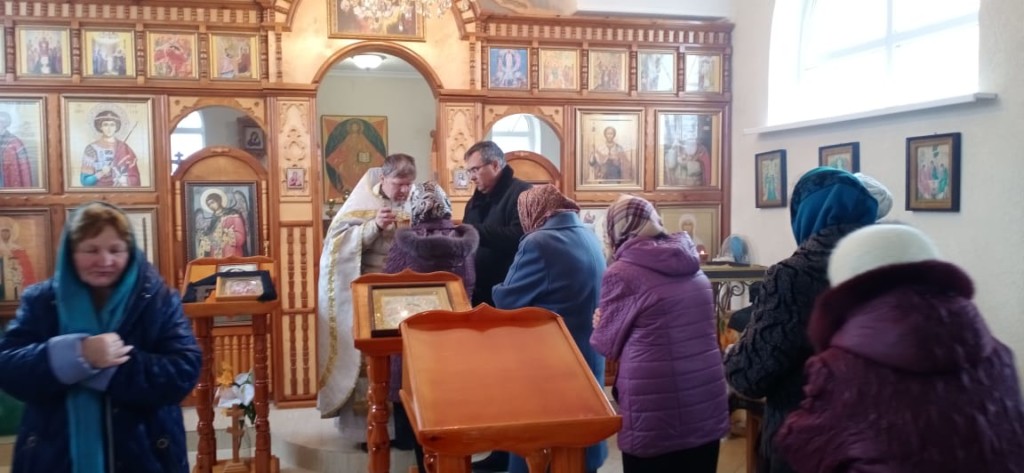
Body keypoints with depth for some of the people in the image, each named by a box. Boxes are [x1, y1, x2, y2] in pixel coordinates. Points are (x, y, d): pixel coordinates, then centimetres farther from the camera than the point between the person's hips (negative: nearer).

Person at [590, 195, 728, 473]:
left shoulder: (621, 273, -12)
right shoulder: (692, 265, 7)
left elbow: (608, 344, -3)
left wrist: (600, 325, 19)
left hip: (654, 413, -6)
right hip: (707, 406, 6)